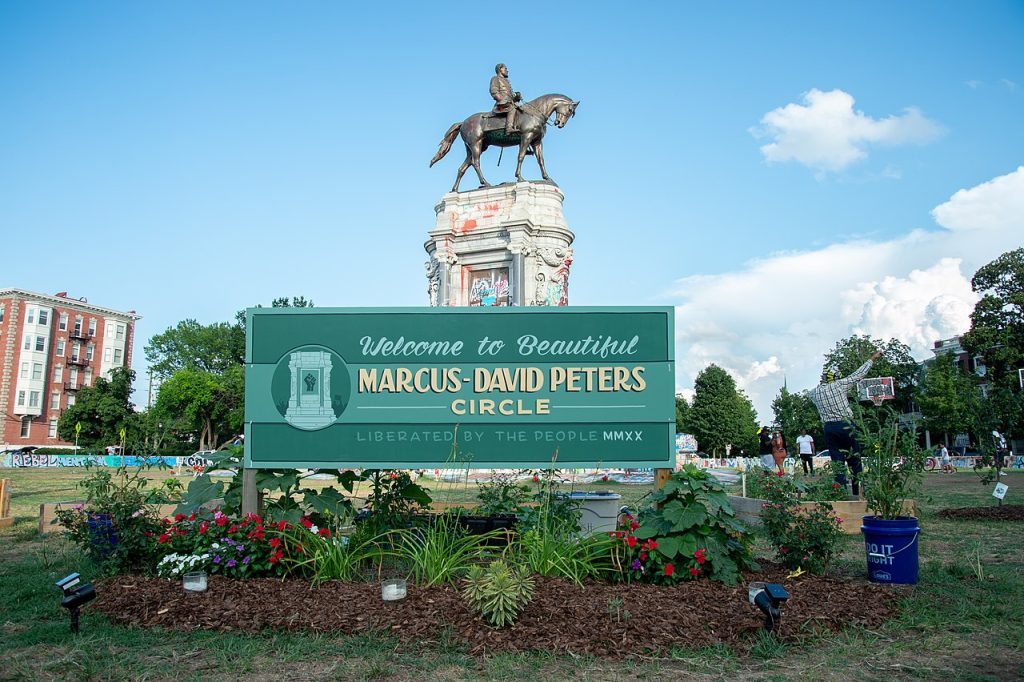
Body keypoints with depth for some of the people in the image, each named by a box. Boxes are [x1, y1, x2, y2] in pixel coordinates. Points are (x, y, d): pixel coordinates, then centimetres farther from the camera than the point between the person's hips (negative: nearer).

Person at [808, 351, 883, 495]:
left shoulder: (814, 392, 6)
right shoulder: (839, 385, -2)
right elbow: (859, 374, 5)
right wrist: (872, 358, 16)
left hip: (829, 428, 3)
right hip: (846, 425, -3)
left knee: (837, 461, 5)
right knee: (854, 460, 7)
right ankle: (857, 491, 6)